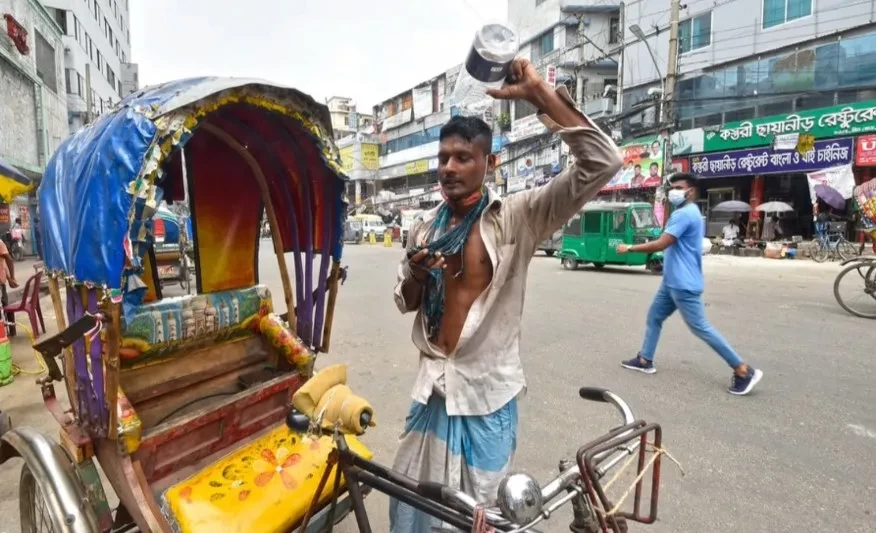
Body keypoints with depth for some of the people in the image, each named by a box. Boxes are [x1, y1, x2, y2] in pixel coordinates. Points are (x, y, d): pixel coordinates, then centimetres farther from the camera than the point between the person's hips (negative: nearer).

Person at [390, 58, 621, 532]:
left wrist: (538, 93, -24)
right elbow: (404, 302, 10)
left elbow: (602, 163, -23)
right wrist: (416, 276, -13)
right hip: (432, 384, 5)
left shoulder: (515, 218, -13)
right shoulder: (425, 225, 3)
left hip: (485, 388, -4)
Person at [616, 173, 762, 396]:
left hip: (684, 284, -11)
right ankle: (645, 360, 21)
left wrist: (629, 248, -14)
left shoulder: (684, 214, -18)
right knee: (654, 317, 13)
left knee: (700, 328, -5)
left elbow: (661, 244, -23)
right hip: (672, 282, 11)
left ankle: (744, 371, 4)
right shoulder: (690, 213, 16)